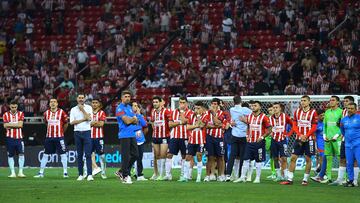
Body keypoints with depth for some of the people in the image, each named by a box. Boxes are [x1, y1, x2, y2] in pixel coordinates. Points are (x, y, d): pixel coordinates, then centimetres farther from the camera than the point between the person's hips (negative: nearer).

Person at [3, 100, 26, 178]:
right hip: (10, 138, 0)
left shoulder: (20, 114, 4)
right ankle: (12, 172, 8)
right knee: (10, 155, 3)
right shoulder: (6, 115, 4)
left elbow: (20, 125, -10)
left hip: (19, 137, 0)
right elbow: (5, 126, -8)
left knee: (21, 154, -7)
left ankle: (20, 172, -2)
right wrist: (16, 124, -10)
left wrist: (10, 124, -8)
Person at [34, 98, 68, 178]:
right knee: (45, 155, 6)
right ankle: (41, 173, 11)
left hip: (59, 137, -3)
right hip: (49, 137, 3)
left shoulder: (61, 112, -5)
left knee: (63, 154, -2)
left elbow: (66, 124, 7)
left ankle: (65, 172, 5)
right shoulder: (46, 113, 5)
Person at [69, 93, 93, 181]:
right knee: (79, 155, 5)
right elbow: (72, 122, -1)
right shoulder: (73, 109, 10)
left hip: (86, 132, -2)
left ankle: (89, 174, -14)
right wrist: (83, 119, -8)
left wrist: (82, 109, -6)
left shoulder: (88, 108, 6)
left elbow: (89, 118, -11)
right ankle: (81, 174, 9)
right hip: (77, 132, 2)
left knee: (88, 154, -9)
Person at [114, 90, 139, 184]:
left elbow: (136, 121, 13)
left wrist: (130, 119, -7)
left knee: (135, 155, 7)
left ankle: (121, 172, 18)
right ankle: (125, 176, 1)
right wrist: (133, 118, 2)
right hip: (124, 135, -8)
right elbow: (127, 121, -17)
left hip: (132, 135, 8)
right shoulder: (120, 108, -7)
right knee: (126, 156, -6)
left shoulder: (129, 107, 18)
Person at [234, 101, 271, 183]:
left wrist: (262, 137, -15)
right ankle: (242, 177, 5)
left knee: (258, 161, 1)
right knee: (246, 159, 2)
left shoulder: (263, 117, -6)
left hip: (259, 142, -5)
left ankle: (258, 178, 9)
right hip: (250, 142, 5)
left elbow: (269, 129, -5)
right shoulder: (249, 116, 9)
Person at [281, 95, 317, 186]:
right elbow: (294, 126, 6)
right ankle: (289, 179, 1)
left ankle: (305, 179, 10)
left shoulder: (313, 112, -3)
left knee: (308, 159, 1)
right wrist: (300, 135, -10)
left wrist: (306, 136, -16)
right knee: (293, 158, -2)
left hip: (308, 139, -3)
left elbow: (314, 127, -7)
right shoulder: (297, 112, 8)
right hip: (299, 139, 3)